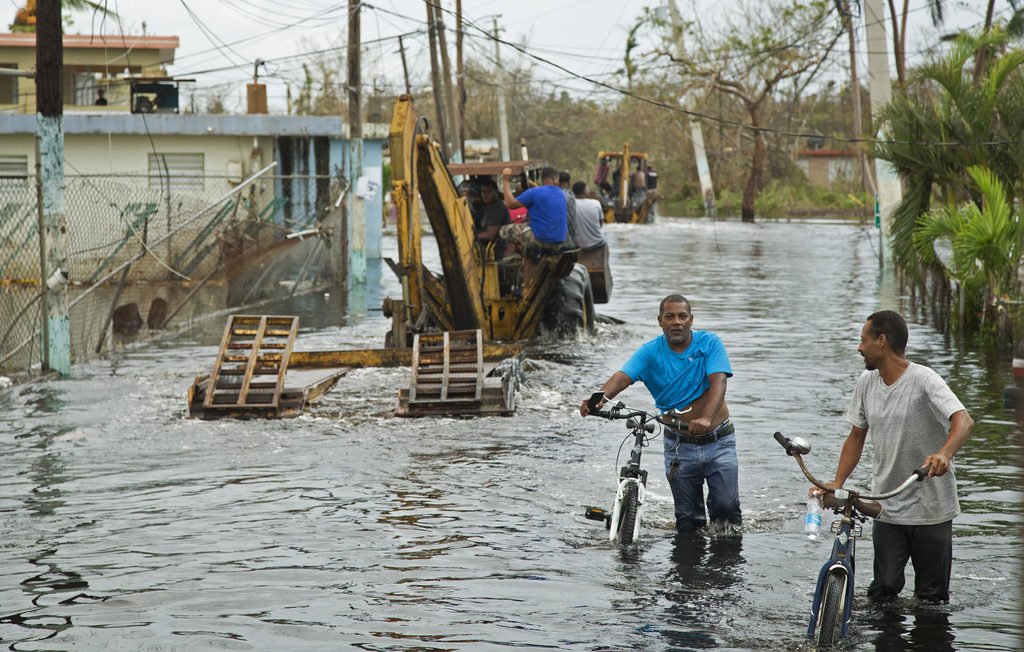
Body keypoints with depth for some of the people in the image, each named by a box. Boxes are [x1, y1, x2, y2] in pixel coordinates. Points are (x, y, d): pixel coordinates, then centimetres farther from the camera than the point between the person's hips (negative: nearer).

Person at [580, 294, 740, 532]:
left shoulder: (709, 343, -7)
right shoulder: (650, 352, -4)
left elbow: (718, 382, -22)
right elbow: (622, 377, -20)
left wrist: (706, 418, -41)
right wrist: (601, 397, -44)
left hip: (718, 442, -1)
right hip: (679, 446, 1)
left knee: (726, 507, -10)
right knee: (688, 521, 2)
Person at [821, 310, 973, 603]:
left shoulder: (923, 380, -14)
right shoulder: (867, 383, 5)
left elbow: (963, 420, -29)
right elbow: (856, 437, 15)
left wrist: (943, 454, -49)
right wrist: (836, 483, 1)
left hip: (931, 511, -4)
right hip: (887, 509, 4)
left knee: (932, 597, 2)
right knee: (883, 590, -4)